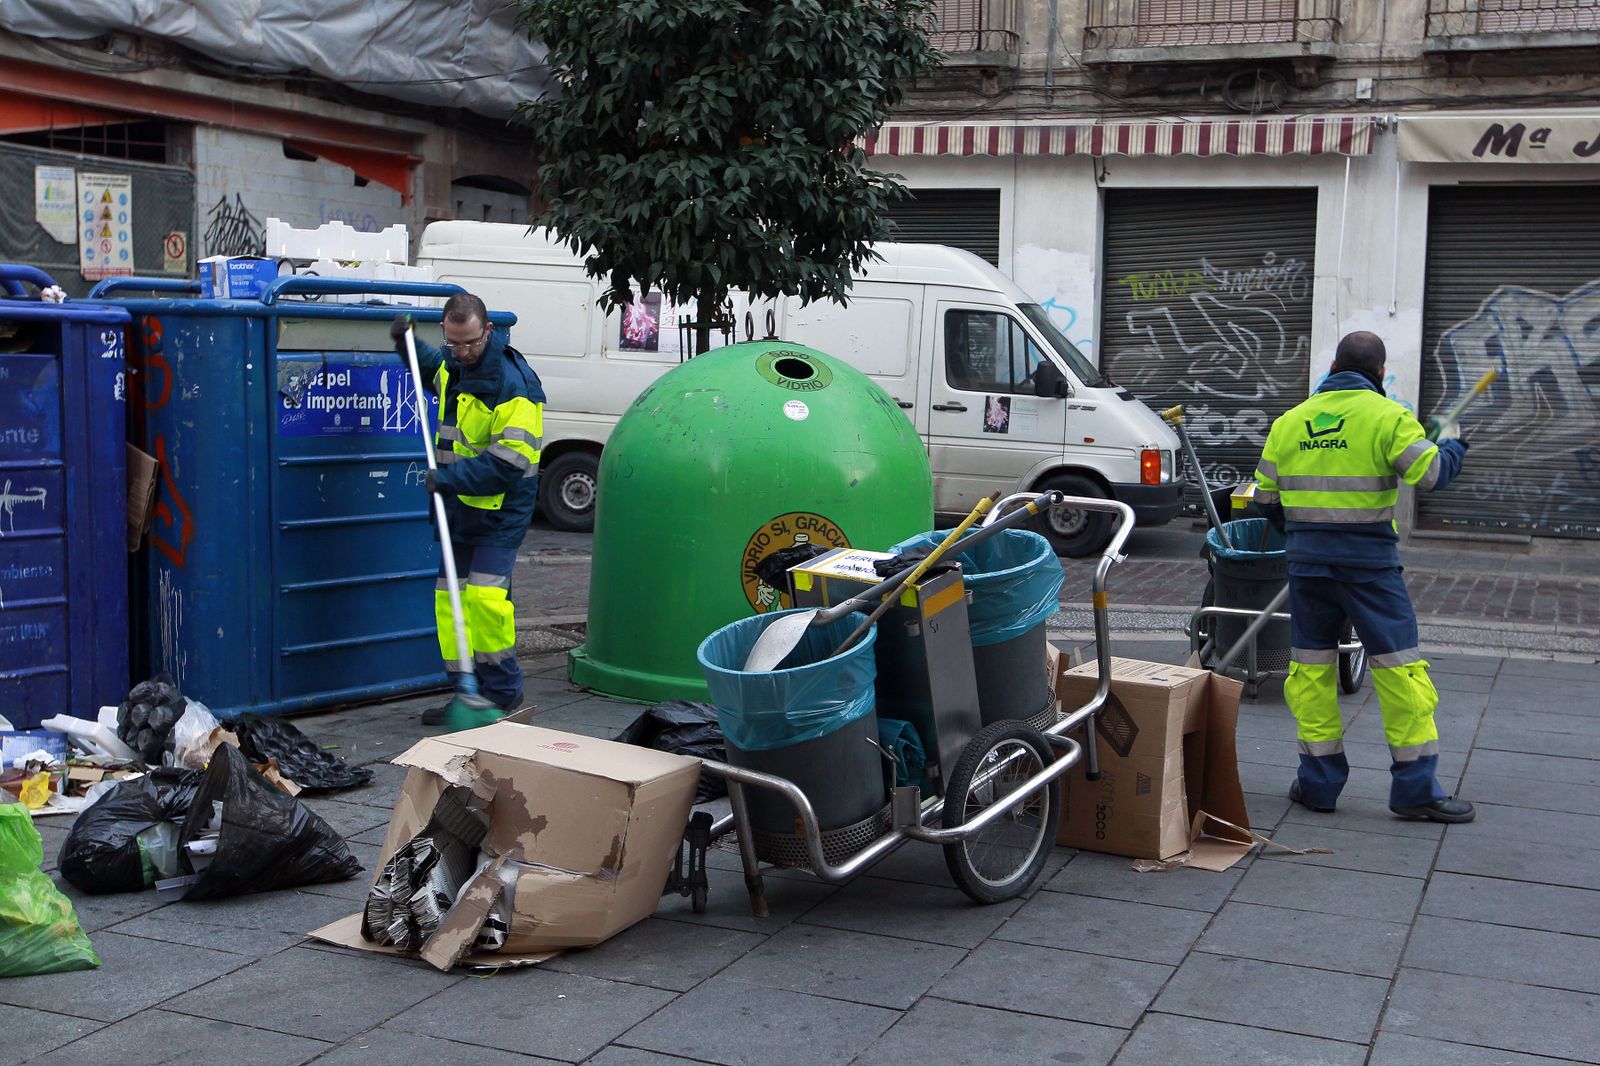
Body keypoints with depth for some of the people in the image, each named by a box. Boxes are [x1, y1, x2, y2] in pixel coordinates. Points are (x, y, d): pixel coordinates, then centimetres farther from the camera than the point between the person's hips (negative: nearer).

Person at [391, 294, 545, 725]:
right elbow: (435, 370, 35)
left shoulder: (513, 384, -21)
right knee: (449, 597, 9)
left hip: (500, 510, -8)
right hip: (461, 507, 9)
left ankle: (504, 693, -1)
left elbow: (507, 463, -25)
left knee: (485, 597, -17)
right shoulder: (454, 365, 6)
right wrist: (408, 344, 18)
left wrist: (449, 478, -26)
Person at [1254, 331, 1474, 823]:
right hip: (1369, 559, -4)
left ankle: (1318, 781, 14)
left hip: (1307, 559, 4)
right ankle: (1416, 786, 5)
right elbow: (1431, 474, -13)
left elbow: (1265, 496, 12)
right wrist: (1452, 445, 9)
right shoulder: (1387, 416, -6)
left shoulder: (1289, 422, 8)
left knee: (1311, 665, 11)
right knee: (1398, 665, 2)